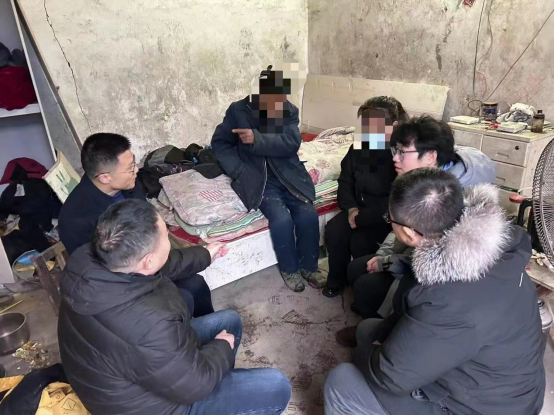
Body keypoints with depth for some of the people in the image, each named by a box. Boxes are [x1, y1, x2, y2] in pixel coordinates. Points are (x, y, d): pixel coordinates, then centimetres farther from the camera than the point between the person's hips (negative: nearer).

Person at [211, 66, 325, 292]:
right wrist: (239, 172, -12)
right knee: (281, 219, -24)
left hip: (290, 177, 3)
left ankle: (309, 266, 7)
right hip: (258, 180, -2)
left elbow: (291, 144, -15)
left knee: (308, 215, -18)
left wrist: (257, 139, -28)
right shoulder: (238, 110, -5)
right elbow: (219, 142, 0)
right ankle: (289, 269, 3)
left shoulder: (290, 111, -1)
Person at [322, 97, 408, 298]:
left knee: (360, 240, -26)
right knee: (333, 230, -17)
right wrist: (351, 208, -11)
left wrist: (362, 217, -24)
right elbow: (345, 181, 7)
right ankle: (336, 279, 6)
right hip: (359, 208, 6)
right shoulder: (358, 147, -2)